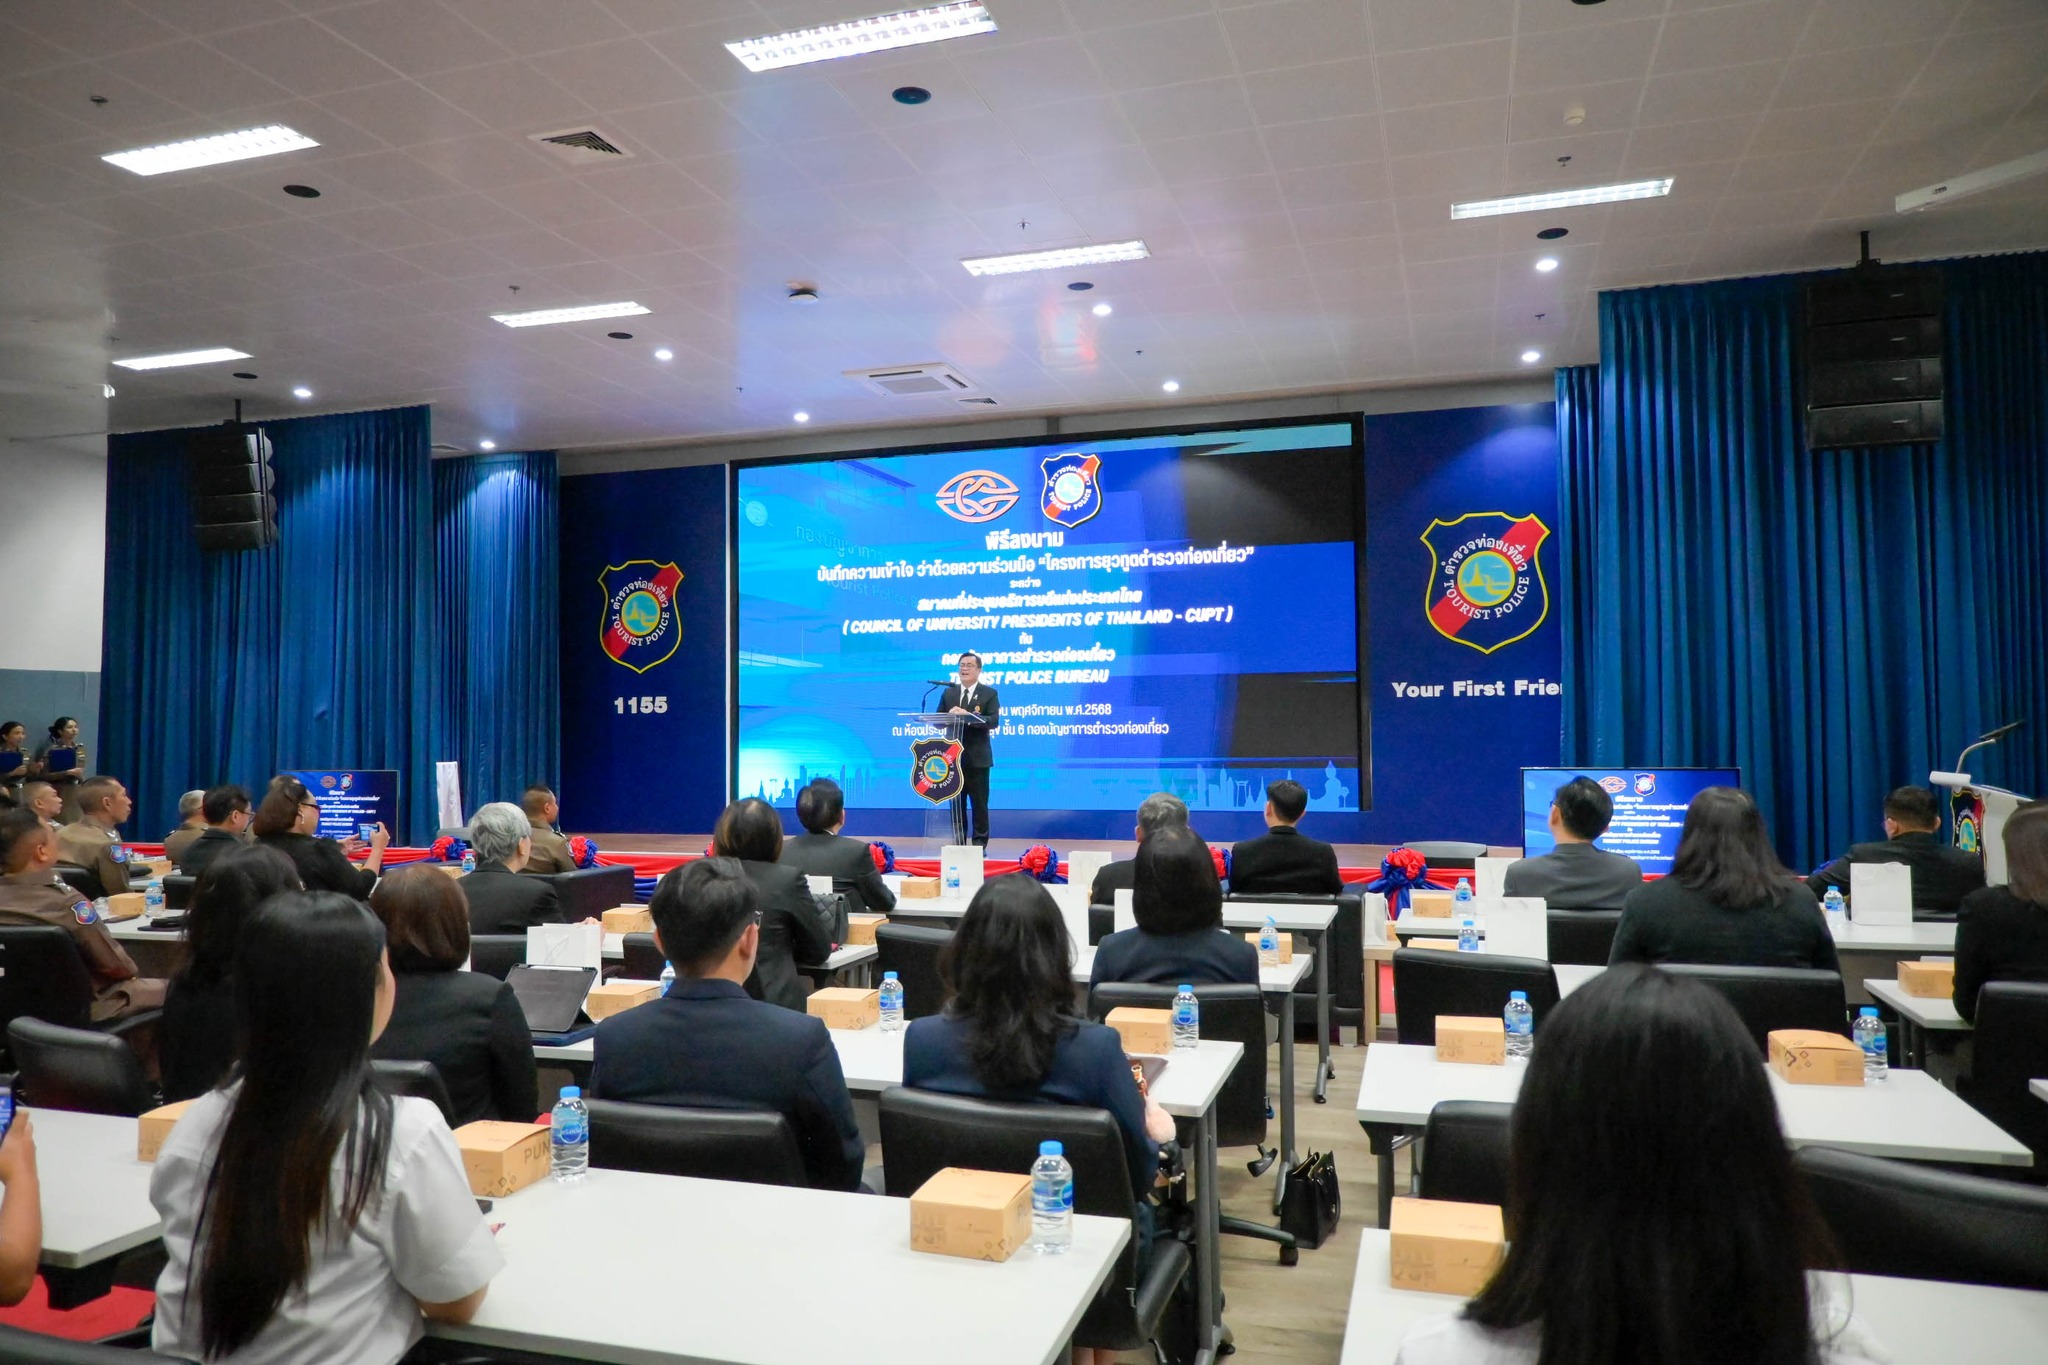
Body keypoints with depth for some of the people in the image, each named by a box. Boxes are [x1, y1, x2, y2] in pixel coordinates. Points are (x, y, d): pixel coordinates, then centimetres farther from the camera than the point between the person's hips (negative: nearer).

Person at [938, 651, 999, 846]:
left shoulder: (989, 694, 1)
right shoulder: (948, 693, 13)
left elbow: (994, 721, -13)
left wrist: (967, 715, -24)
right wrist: (949, 715, -15)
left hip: (977, 758, -3)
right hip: (954, 757, 3)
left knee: (979, 804, 1)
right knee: (956, 803, 8)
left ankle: (979, 843, 8)